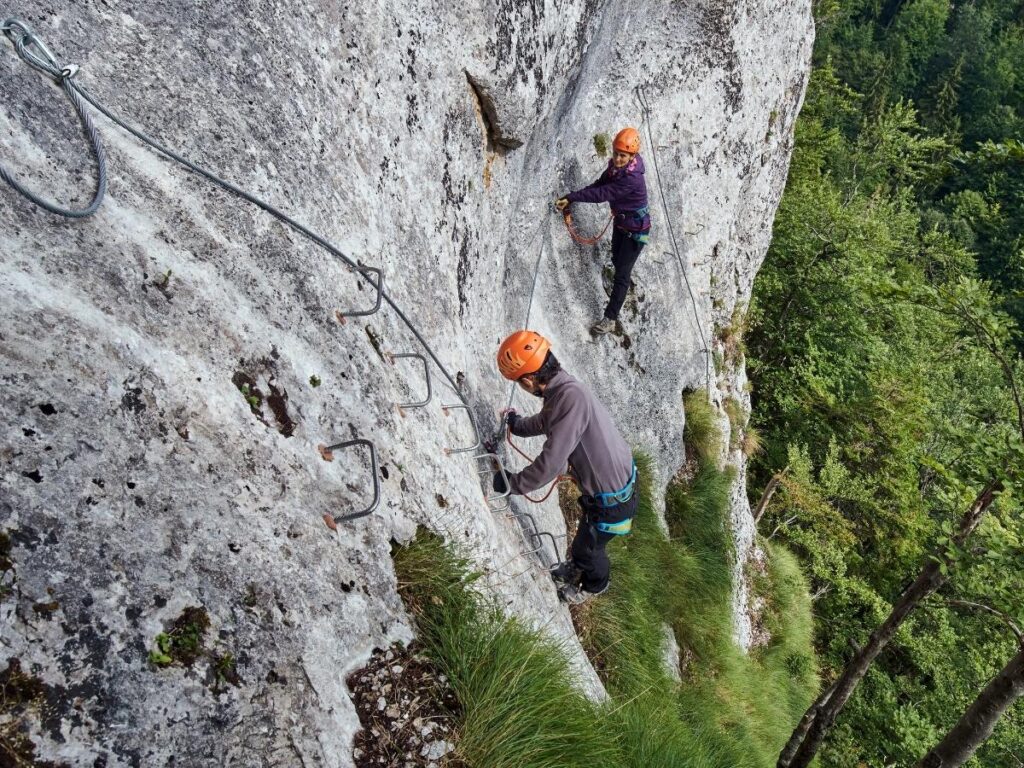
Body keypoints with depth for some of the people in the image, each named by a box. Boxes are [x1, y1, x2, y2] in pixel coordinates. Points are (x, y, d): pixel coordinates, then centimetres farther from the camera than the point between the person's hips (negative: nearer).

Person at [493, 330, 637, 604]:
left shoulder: (571, 397, -36)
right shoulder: (561, 390, -5)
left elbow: (549, 465, -35)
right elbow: (544, 422, 20)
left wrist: (512, 483, -20)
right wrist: (517, 423, 38)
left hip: (612, 500, -7)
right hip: (619, 477, 8)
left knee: (586, 547, 21)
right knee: (586, 536, 33)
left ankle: (594, 585, 50)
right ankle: (577, 568, 61)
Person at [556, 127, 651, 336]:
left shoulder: (632, 178, -35)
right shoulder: (615, 165, -9)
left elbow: (602, 194, -37)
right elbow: (599, 185, -1)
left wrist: (571, 197, -35)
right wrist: (572, 198, -14)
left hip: (636, 229, -9)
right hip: (621, 221, 9)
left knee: (621, 274, -4)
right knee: (616, 260, 29)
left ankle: (610, 318, 3)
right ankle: (623, 287, 58)